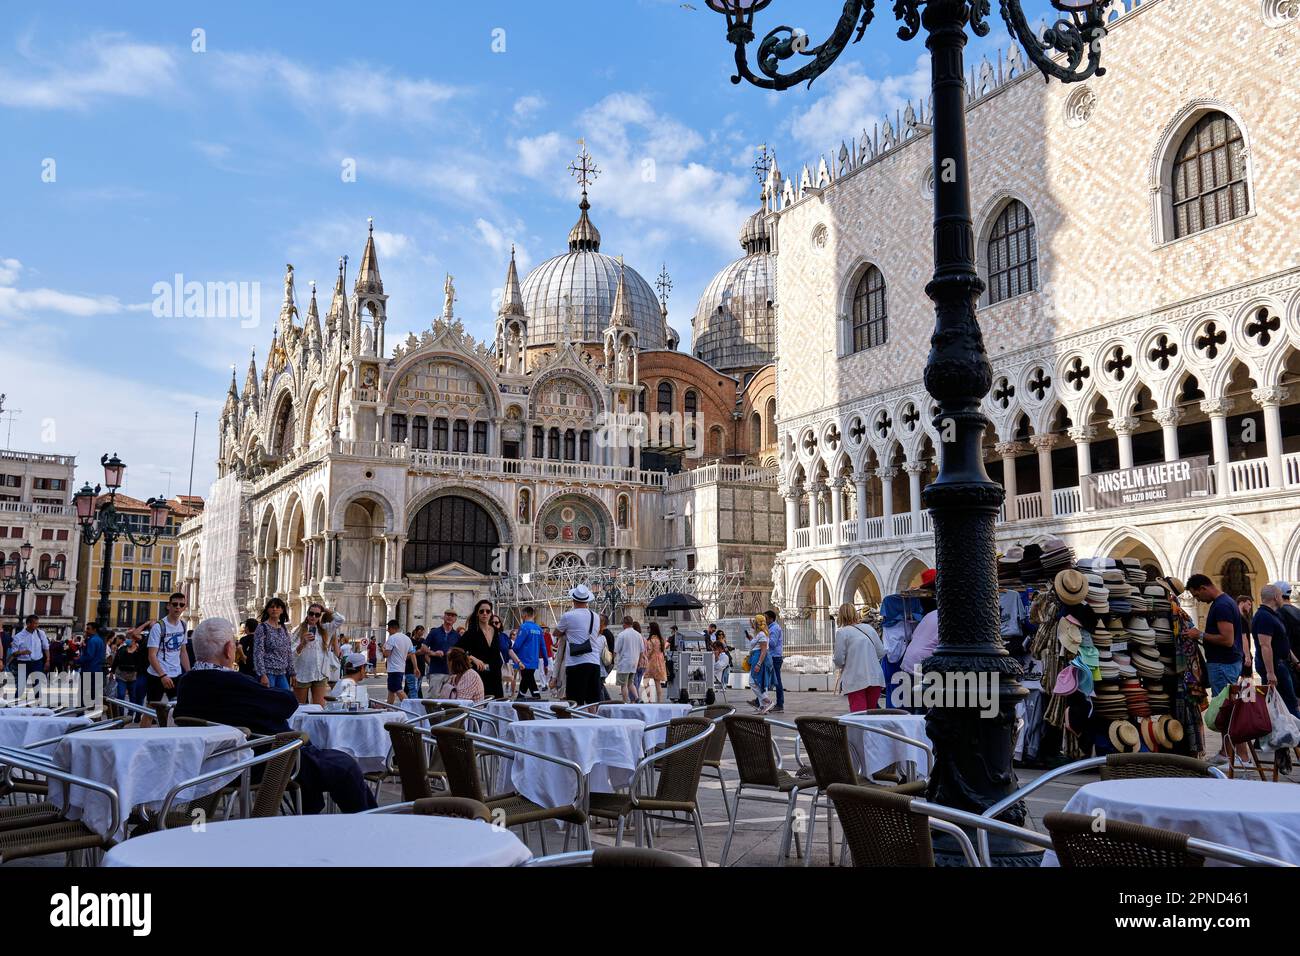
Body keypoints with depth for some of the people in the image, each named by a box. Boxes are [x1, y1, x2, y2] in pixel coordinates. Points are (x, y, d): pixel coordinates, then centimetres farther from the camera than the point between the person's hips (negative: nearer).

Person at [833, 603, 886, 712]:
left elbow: (839, 660, -10)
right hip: (875, 678, 5)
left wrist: (833, 657, 12)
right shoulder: (869, 628, 7)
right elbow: (881, 652, 8)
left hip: (856, 681, -5)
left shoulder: (842, 632, -8)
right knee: (872, 710, 16)